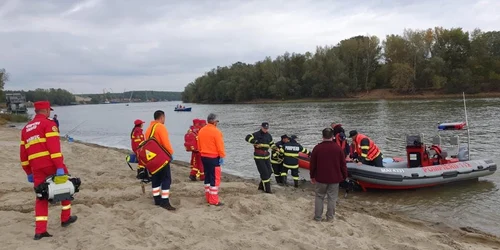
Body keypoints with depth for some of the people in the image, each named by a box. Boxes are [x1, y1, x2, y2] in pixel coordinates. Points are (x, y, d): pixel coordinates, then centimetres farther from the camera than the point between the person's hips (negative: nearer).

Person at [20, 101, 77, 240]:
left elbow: (23, 153, 20)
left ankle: (40, 231, 3)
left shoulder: (26, 128, 20)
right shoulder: (48, 124, -3)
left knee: (41, 196, 10)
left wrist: (28, 173, 25)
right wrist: (60, 168, -19)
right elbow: (54, 147, -15)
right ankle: (65, 218, 24)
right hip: (52, 164, -6)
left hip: (37, 167, 6)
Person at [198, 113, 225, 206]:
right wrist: (222, 156, -8)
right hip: (213, 158, -8)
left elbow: (199, 145, 13)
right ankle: (214, 200, -1)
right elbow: (220, 146, -16)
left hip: (204, 157, 8)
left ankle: (208, 198, 23)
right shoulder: (216, 131, -15)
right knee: (215, 179, -2)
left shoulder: (201, 130, 7)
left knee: (207, 177, 16)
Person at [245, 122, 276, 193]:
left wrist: (275, 148, 2)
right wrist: (255, 142, -35)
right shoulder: (257, 134, -13)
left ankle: (261, 186, 27)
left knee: (269, 172, 11)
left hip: (266, 156, 8)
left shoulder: (269, 135, 9)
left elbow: (271, 144, 22)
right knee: (264, 173, -8)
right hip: (258, 157, -7)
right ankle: (267, 189, 3)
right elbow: (247, 138, -28)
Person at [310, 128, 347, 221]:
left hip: (320, 178, 0)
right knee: (332, 198, 10)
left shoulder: (317, 148, -7)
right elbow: (343, 164, -1)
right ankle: (330, 217, 16)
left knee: (319, 197, 12)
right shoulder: (338, 148, -7)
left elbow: (312, 164, -1)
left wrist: (312, 176, 11)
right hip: (334, 178, 0)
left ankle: (318, 217, 16)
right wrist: (344, 176, 11)